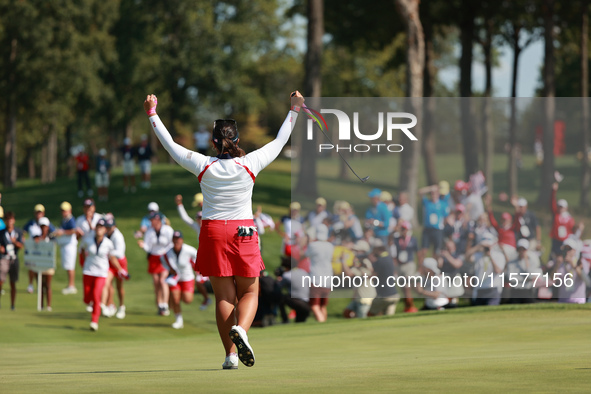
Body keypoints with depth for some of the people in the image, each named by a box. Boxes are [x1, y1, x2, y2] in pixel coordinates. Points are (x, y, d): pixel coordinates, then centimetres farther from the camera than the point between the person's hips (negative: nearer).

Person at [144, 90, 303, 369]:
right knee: (249, 292, 9)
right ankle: (241, 329, -22)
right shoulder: (250, 164, -7)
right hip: (243, 232, -1)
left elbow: (170, 145, 4)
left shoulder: (203, 166, -6)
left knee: (224, 296, 5)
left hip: (213, 232, 1)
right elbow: (279, 142, 6)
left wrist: (151, 113, 15)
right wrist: (294, 110, 17)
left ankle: (231, 354, 1)